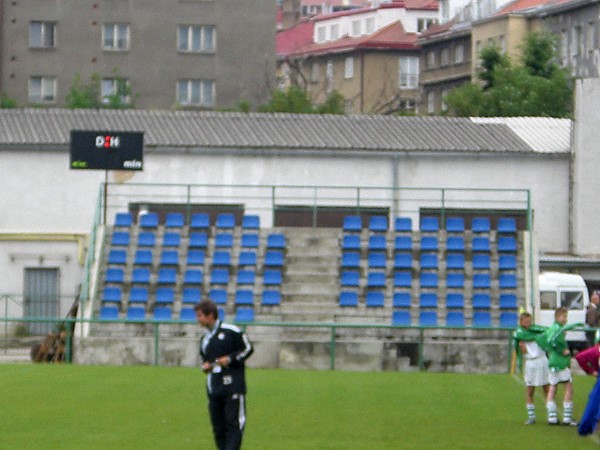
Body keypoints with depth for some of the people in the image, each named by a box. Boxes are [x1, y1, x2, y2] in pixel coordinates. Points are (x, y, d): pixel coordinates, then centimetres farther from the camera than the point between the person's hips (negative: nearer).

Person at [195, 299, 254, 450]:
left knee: (234, 422, -9)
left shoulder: (231, 331, -6)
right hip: (214, 388, 7)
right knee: (218, 425, 7)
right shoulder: (204, 339, 15)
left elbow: (248, 349, -3)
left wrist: (230, 359, -12)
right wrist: (204, 366, 7)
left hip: (233, 385, -7)